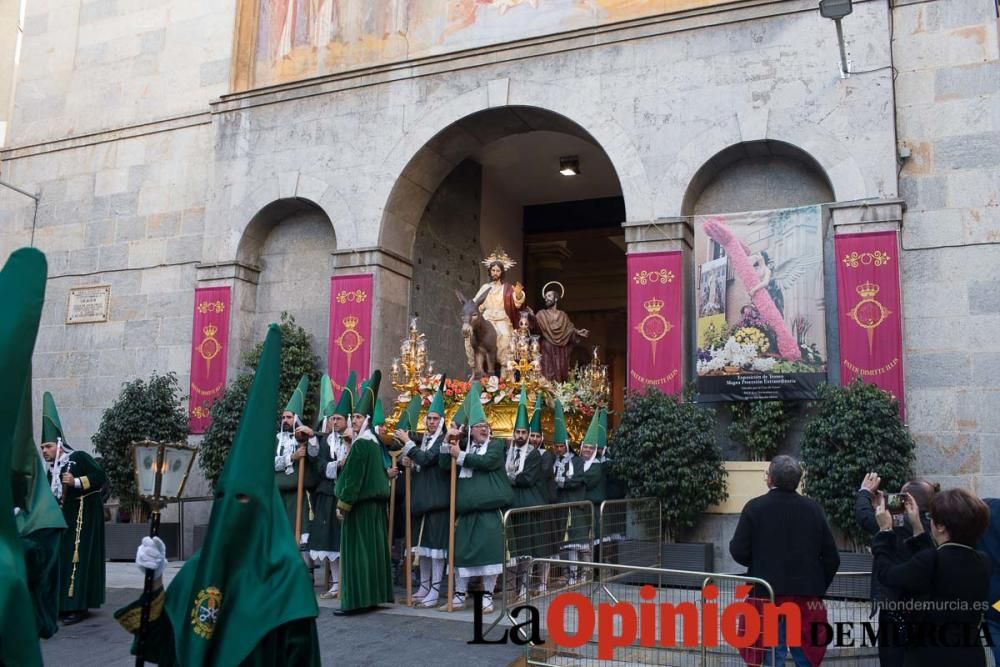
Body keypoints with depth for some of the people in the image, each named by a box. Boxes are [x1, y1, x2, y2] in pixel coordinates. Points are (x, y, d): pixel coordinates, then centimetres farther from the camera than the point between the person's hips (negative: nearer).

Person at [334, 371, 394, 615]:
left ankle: (356, 600, -5)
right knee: (372, 548, 11)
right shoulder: (374, 442, 14)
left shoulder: (360, 444, -14)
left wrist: (342, 503, -14)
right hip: (375, 502, 10)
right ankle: (373, 594, 16)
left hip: (361, 503, -10)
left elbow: (353, 477, -18)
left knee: (356, 549, -7)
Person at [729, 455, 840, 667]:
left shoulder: (755, 507, -8)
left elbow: (739, 552, -9)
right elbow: (831, 556, 0)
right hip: (806, 596, 2)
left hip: (768, 594, -2)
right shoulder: (813, 508, 0)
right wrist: (819, 586, 11)